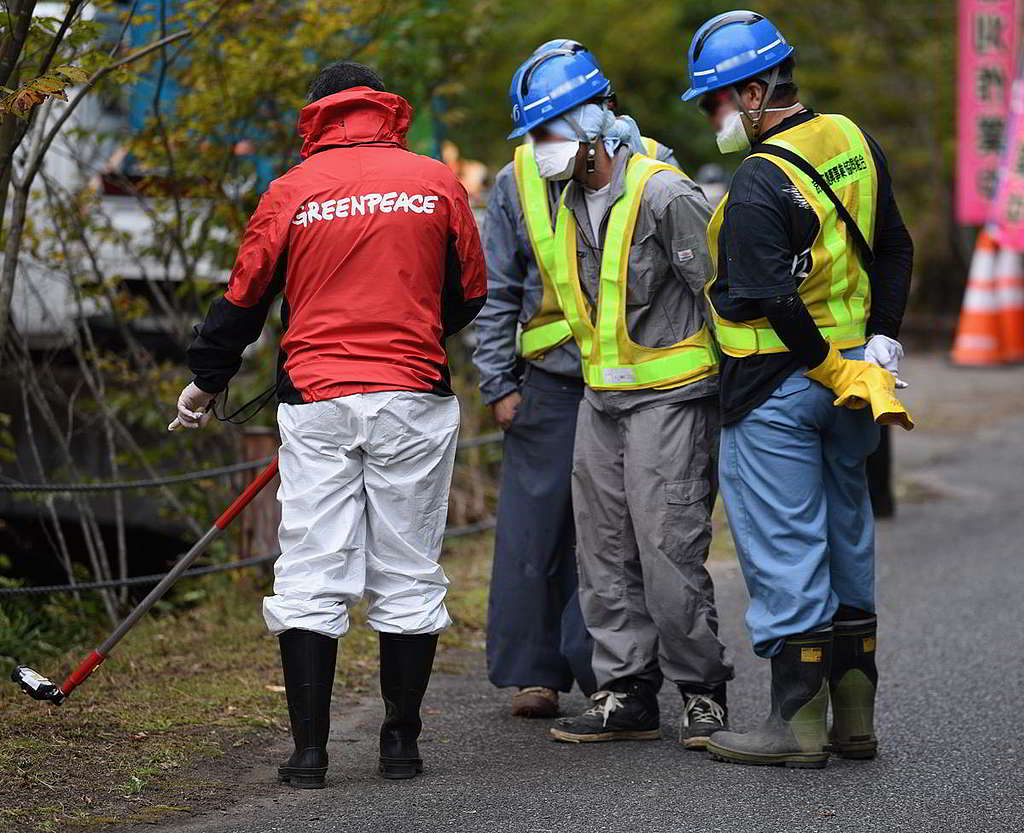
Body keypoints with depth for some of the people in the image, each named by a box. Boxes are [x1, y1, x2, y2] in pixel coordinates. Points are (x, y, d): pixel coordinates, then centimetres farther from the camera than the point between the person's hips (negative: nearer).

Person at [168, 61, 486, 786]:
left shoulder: (291, 191, 1)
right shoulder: (438, 182, 3)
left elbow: (243, 300, 7)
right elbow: (471, 294, 10)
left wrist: (207, 382, 22)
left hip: (317, 405, -1)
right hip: (415, 400, 1)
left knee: (311, 578, 2)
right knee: (409, 576, 8)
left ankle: (310, 748, -1)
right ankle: (401, 744, 11)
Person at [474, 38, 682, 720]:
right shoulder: (517, 181, 5)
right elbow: (497, 295, 11)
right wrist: (499, 384, 4)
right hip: (547, 383, 1)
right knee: (536, 531, 3)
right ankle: (534, 672, 14)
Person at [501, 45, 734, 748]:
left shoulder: (666, 195, -16)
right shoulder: (571, 202, 9)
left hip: (669, 396, -8)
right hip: (599, 399, 8)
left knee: (669, 550, -8)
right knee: (604, 554, 7)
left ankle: (704, 694, 4)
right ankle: (628, 695, 14)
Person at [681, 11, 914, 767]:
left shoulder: (759, 187, -20)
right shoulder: (853, 142, 7)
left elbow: (775, 304, -22)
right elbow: (894, 250, 12)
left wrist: (836, 371, -11)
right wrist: (878, 349, 10)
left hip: (779, 388, -8)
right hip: (852, 368, 8)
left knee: (783, 552, -1)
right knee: (846, 540, 15)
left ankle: (798, 722, 3)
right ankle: (855, 718, 20)